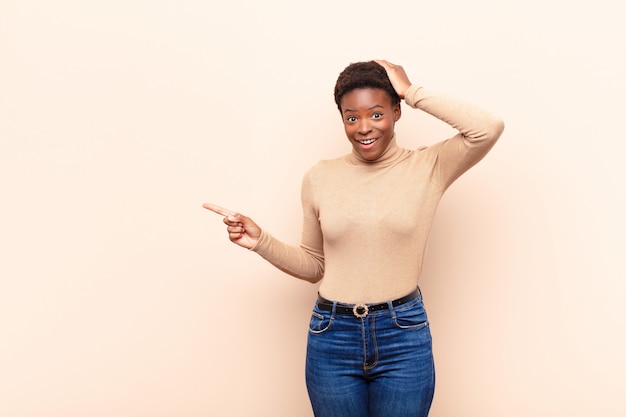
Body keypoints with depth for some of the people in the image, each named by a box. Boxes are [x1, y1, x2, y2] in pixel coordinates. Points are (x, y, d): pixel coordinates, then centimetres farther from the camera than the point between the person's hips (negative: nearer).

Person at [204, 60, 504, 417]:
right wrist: (260, 240, -4)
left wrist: (413, 92, -12)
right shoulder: (319, 178, 2)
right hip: (332, 337, 2)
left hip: (404, 337, -1)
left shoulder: (429, 167, -3)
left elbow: (490, 128, -20)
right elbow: (314, 266, 10)